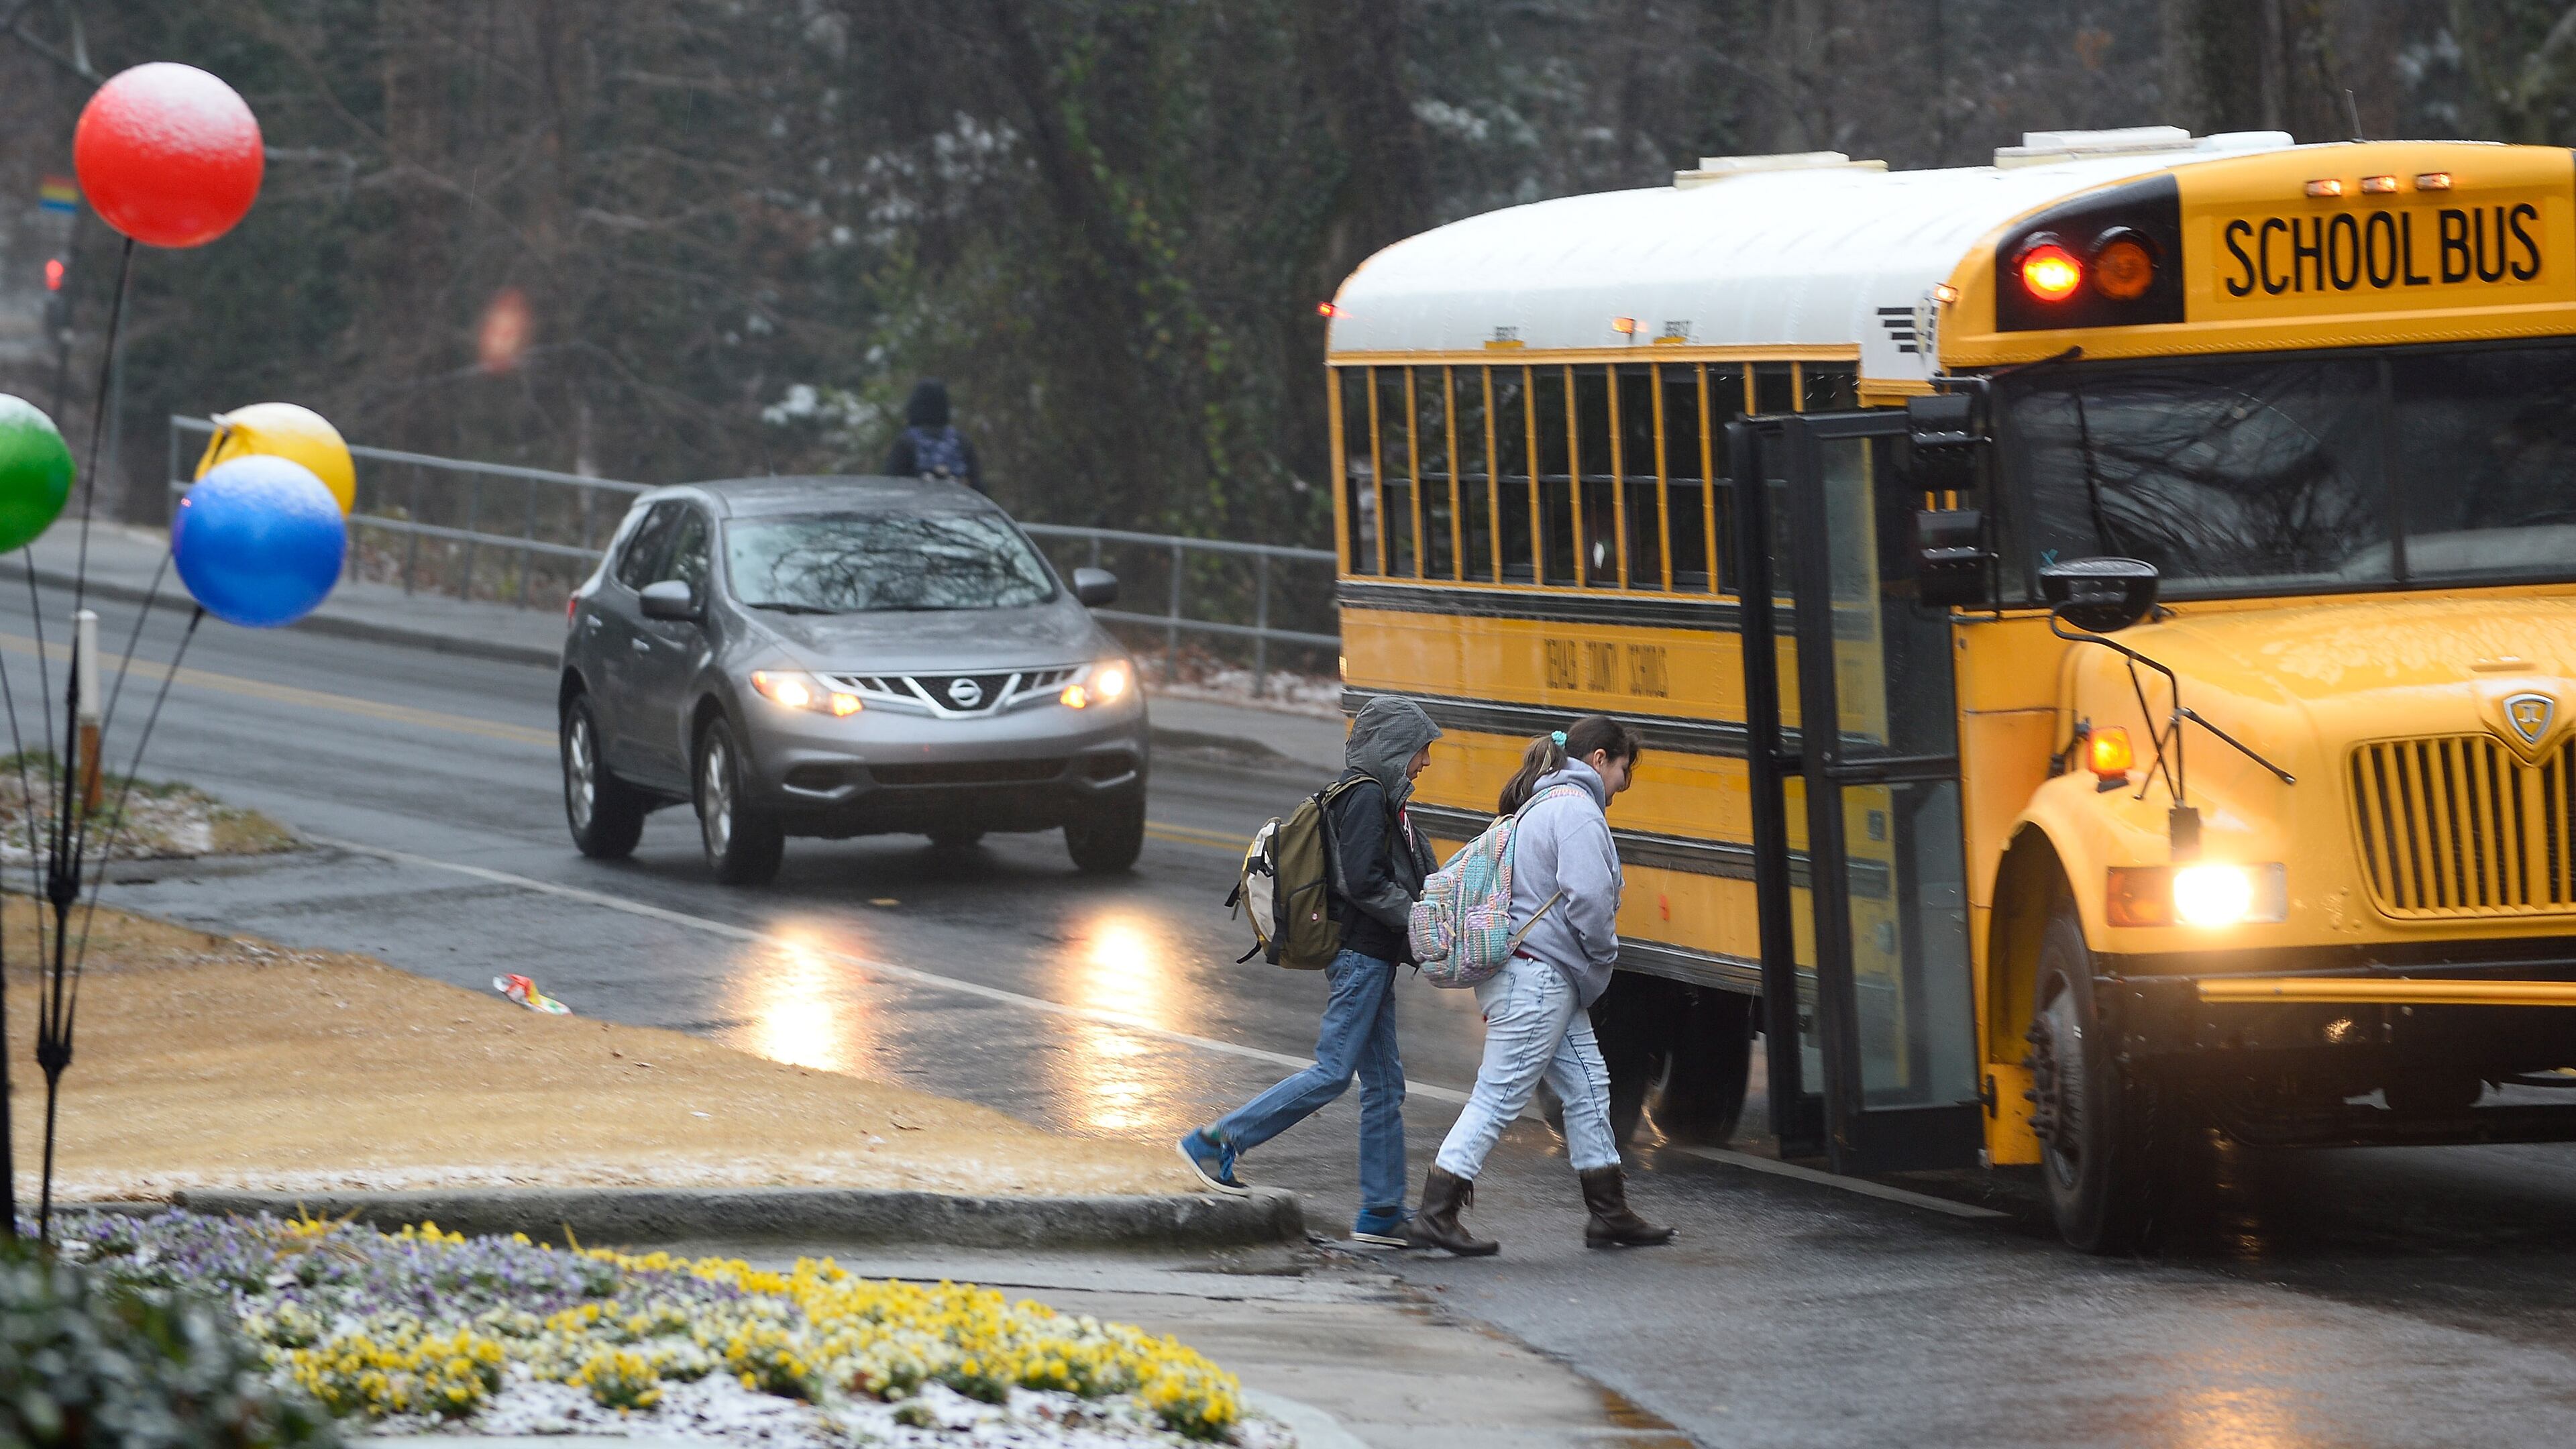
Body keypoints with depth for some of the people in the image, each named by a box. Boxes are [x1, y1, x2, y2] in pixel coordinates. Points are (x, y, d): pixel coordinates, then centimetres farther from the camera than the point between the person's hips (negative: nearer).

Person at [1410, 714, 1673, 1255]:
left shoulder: (1542, 805, 19)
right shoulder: (1577, 810, -13)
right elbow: (1588, 897, -23)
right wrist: (1603, 957, -6)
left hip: (1549, 980, 11)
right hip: (1538, 975, -11)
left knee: (1587, 1085, 13)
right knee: (1499, 1094, -8)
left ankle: (1610, 1214, 19)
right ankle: (1436, 1211, -7)